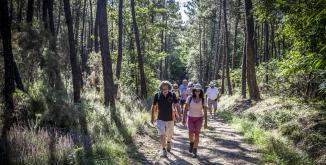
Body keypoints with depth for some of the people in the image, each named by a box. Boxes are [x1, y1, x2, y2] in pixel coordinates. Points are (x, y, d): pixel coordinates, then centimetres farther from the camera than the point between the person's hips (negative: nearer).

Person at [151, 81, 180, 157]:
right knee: (162, 135, -9)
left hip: (170, 119, 1)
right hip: (160, 119, -1)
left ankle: (168, 142, 49)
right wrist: (152, 118, -1)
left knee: (169, 134, 18)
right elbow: (153, 107, -1)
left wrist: (178, 115, -8)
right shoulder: (157, 95, -11)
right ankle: (163, 150, 4)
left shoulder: (172, 95, -10)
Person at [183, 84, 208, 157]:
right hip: (190, 118, 0)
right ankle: (191, 143, 23)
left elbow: (205, 111, 0)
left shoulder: (203, 100, -4)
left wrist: (206, 122, -3)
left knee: (197, 135, -3)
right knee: (191, 134, -11)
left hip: (199, 118, 0)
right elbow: (186, 109, -2)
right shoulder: (189, 98, -5)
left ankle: (195, 151, 14)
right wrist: (184, 119, -6)